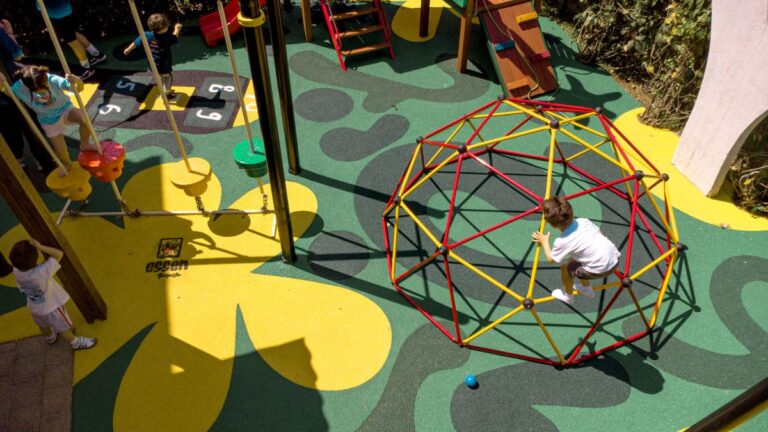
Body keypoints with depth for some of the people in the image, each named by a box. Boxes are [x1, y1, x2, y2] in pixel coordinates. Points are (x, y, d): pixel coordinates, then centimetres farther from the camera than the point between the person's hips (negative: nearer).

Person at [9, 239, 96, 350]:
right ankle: (75, 343, 47)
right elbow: (59, 254, -42)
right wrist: (40, 247, -42)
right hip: (50, 307, -6)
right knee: (64, 328, 22)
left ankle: (50, 337, 65)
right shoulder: (40, 272, -44)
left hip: (34, 307, 6)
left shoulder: (16, 271, -24)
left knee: (43, 326, 36)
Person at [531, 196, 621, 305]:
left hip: (600, 270, -7)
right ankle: (586, 289, 50)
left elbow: (550, 259, 2)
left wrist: (544, 241, 16)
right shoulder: (583, 221, 1)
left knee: (565, 268, 13)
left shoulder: (562, 241, -14)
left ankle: (568, 296, 36)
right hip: (614, 259, 7)